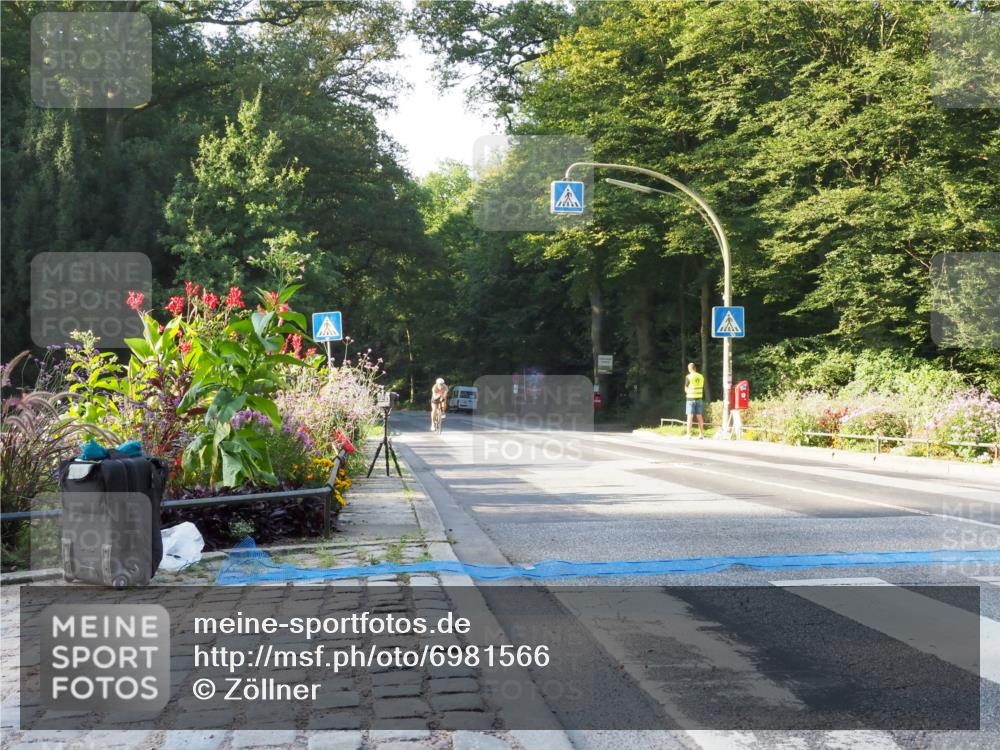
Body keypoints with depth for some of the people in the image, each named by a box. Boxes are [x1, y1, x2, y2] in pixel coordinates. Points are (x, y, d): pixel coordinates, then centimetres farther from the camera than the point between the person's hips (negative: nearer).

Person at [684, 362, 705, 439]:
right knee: (699, 416, 8)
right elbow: (702, 388, 12)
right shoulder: (701, 377, 5)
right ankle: (701, 434, 10)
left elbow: (686, 389, -5)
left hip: (691, 398, -4)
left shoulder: (689, 377, -9)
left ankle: (689, 434, -4)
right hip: (699, 398, 4)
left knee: (690, 417, -2)